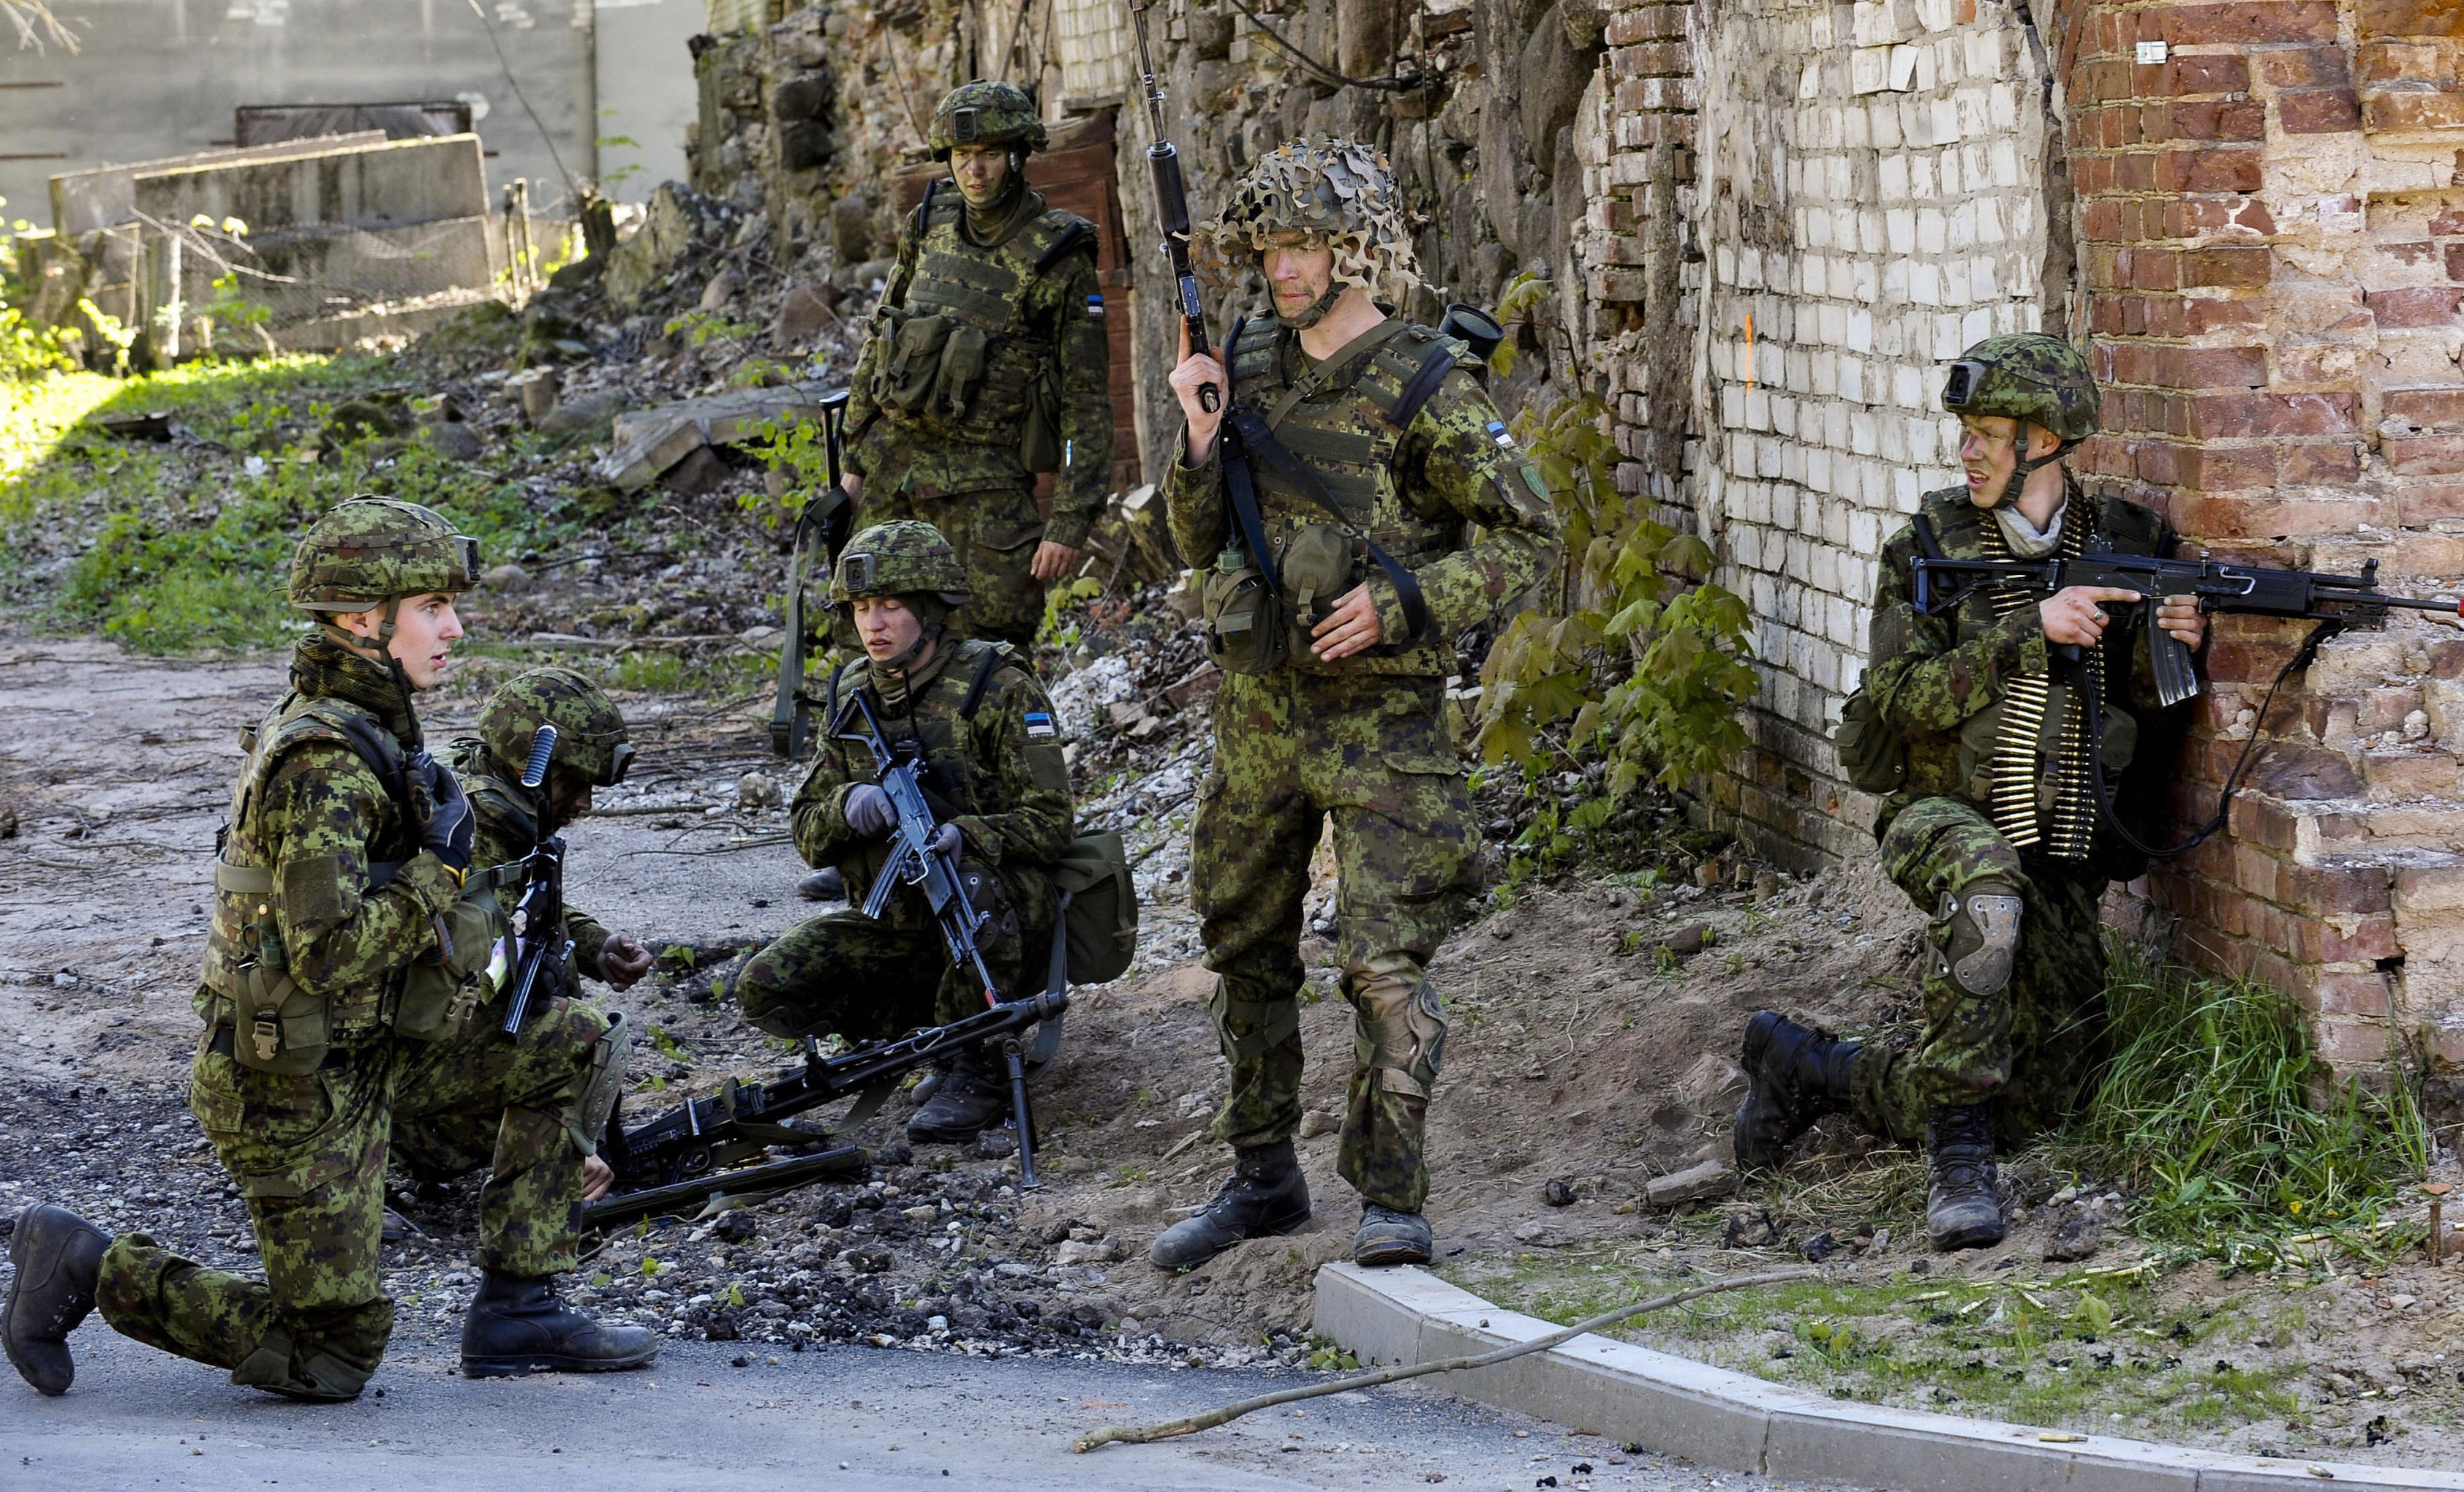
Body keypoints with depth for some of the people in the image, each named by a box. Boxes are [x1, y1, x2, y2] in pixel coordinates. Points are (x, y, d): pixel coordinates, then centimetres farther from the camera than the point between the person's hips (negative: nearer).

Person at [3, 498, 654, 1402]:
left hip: (358, 1050, 9)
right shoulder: (324, 761, -24)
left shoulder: (364, 728, 7)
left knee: (567, 1055, 8)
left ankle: (516, 1313, 10)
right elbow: (328, 952, -32)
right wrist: (437, 870, -20)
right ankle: (88, 1268, 6)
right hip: (291, 1089, -9)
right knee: (332, 1358, -2)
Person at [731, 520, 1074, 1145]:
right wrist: (848, 806, -17)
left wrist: (959, 835, -33)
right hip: (893, 922, 6)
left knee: (968, 879, -40)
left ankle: (980, 1067, -20)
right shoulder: (853, 696, 6)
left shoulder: (998, 687, -10)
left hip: (1006, 911, -6)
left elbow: (1047, 823, -15)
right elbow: (809, 834, 7)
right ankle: (940, 1024, 3)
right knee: (766, 990, -14)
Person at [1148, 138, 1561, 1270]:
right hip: (1257, 702, 6)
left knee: (1385, 960, -10)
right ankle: (1262, 1177, 26)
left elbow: (1527, 536, -7)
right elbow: (1198, 541, 13)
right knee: (1245, 949, 13)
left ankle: (1391, 1199, -4)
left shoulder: (1424, 387, -9)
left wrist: (1402, 603, -17)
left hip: (1380, 715, -6)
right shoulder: (1247, 367, 8)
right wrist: (1202, 443, -5)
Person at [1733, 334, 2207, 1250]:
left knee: (2035, 1099, 4)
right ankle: (1958, 1153, -33)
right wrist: (2032, 631, -22)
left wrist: (2174, 651, -14)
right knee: (1988, 889, -41)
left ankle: (1807, 1068, 24)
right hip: (1945, 821, -4)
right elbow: (1903, 701, -13)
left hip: (2066, 856, 4)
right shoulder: (1929, 547, -4)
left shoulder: (2129, 546, 2)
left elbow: (2151, 718, 9)